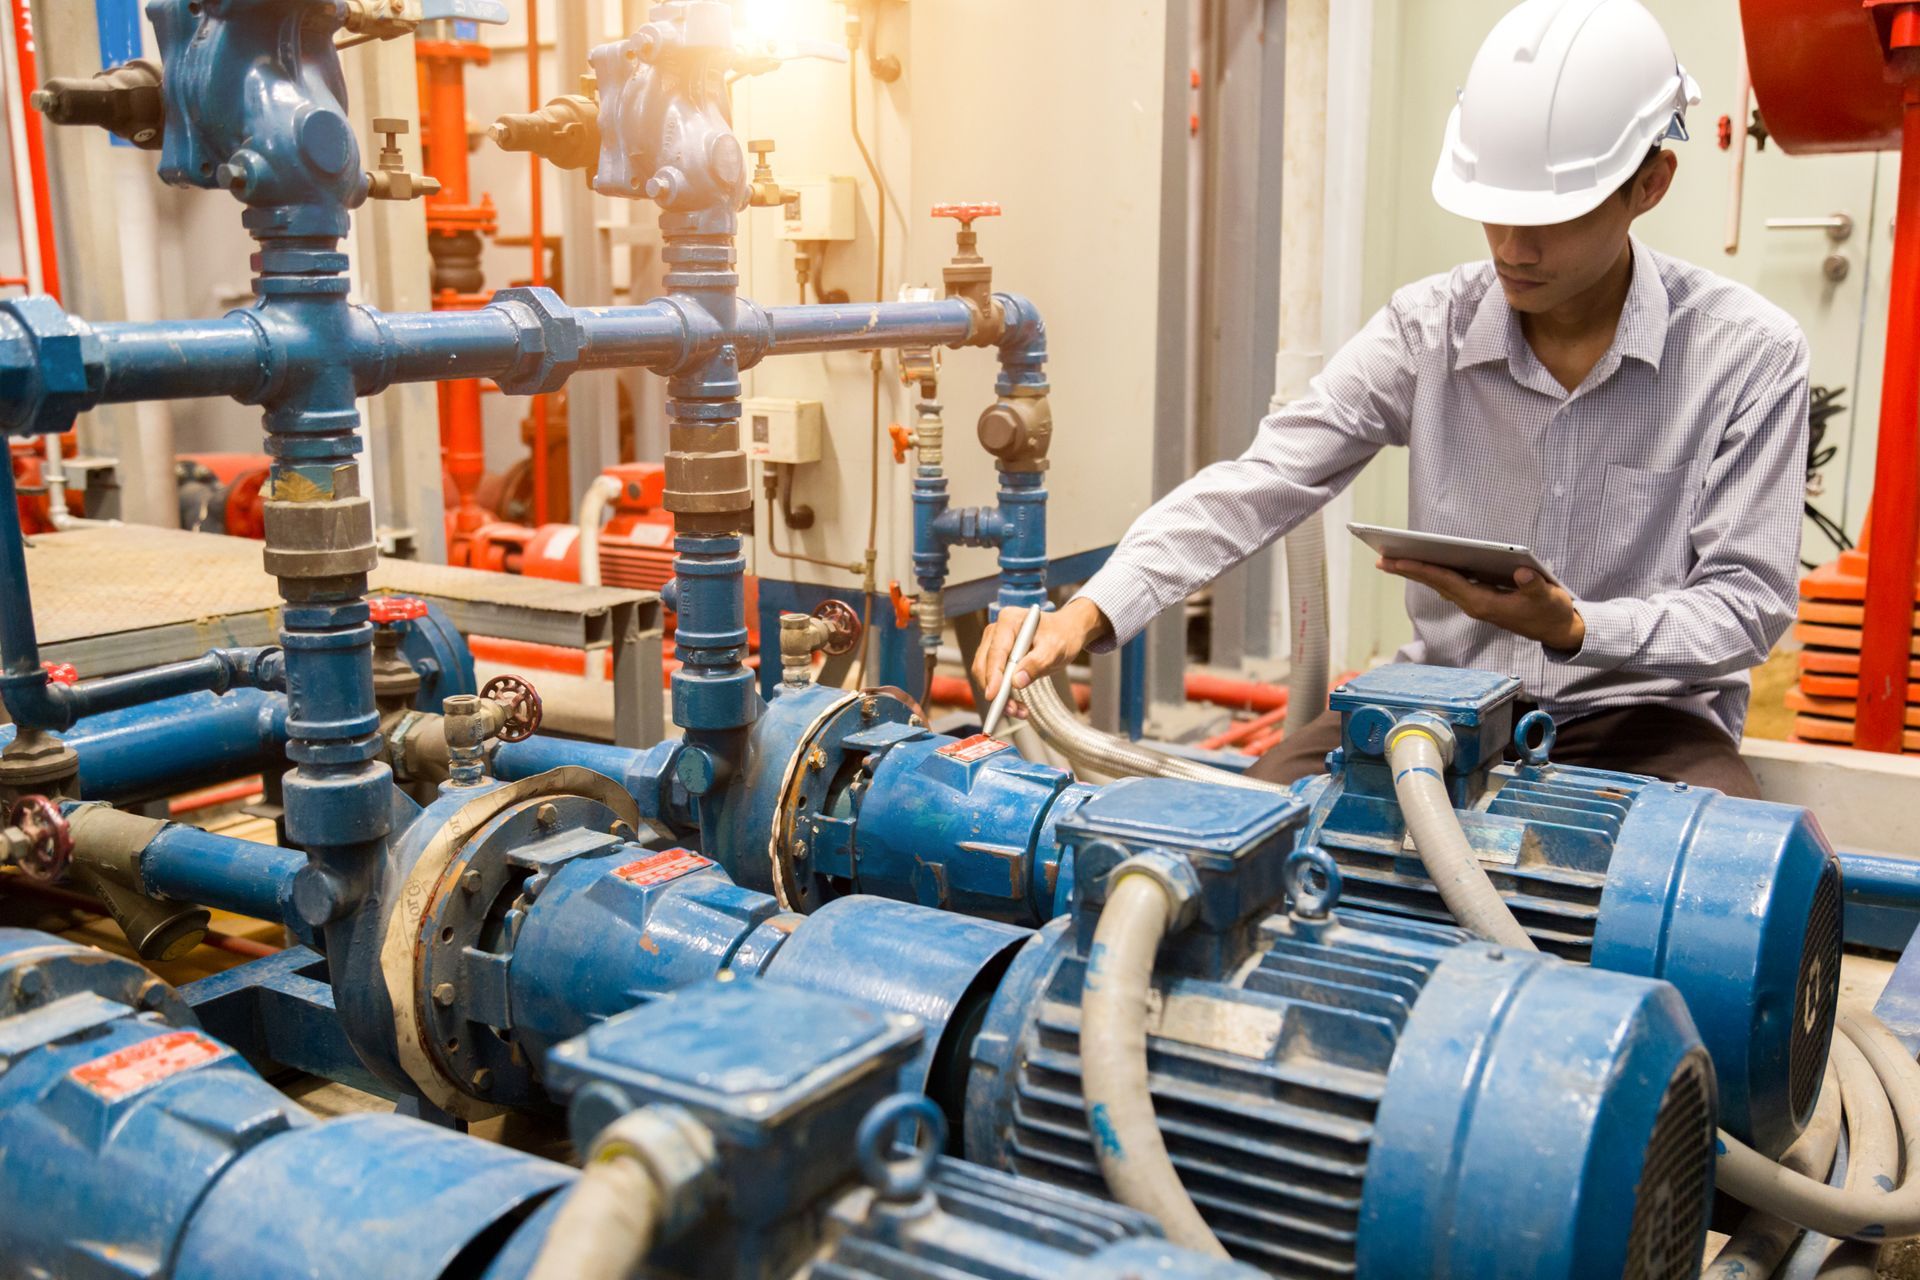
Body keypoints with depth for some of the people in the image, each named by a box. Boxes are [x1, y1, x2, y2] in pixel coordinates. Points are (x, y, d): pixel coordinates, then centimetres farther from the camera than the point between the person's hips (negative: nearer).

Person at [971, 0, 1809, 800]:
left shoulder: (1750, 355, -10)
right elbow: (1256, 486, -13)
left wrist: (1571, 627, -29)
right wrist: (1093, 611, -28)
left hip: (1639, 719, -1)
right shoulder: (1427, 329, -5)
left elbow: (1745, 602, -9)